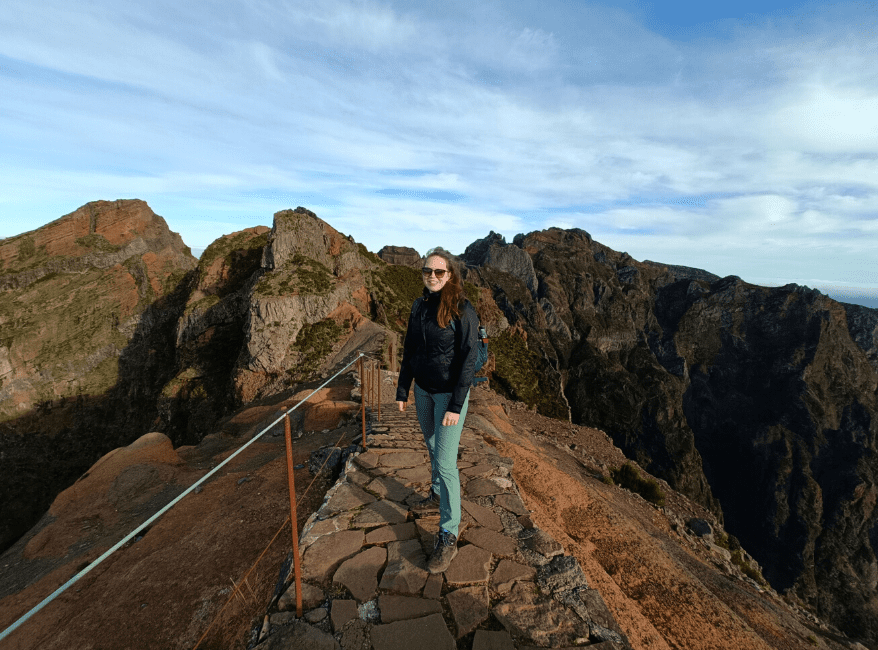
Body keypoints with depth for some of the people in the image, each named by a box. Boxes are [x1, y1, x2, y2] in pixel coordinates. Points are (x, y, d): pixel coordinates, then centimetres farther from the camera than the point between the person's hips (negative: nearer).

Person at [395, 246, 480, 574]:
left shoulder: (463, 310, -16)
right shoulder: (419, 306, 2)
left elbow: (469, 359, -17)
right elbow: (409, 350, 8)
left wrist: (456, 405, -19)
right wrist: (402, 390, 9)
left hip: (450, 393, -6)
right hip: (423, 390, 6)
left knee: (446, 462, -3)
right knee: (432, 447, 23)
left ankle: (448, 536, 13)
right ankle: (438, 493, 49)